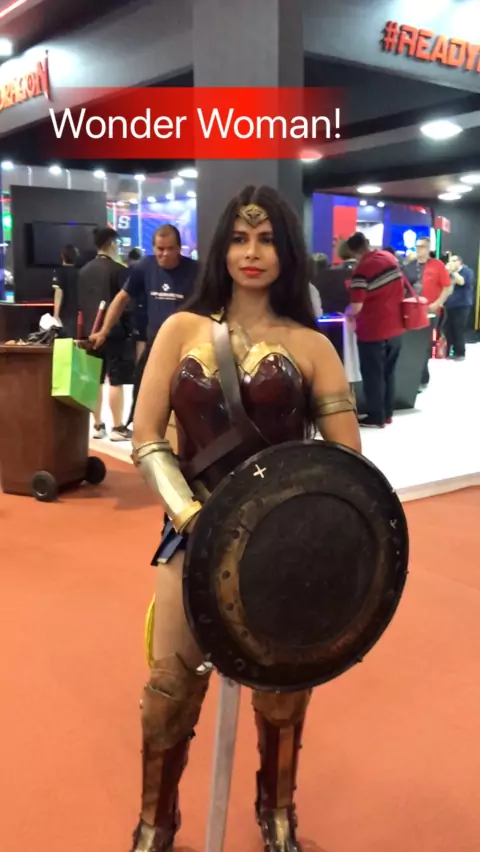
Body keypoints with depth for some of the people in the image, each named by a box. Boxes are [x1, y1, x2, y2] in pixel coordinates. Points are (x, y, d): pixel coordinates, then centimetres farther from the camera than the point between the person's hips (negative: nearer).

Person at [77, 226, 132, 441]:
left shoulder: (84, 271, 10)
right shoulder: (119, 270, -9)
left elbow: (80, 303, 13)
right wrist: (128, 328, 2)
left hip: (91, 332, 6)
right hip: (113, 332, -6)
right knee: (116, 381, -3)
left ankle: (97, 425, 15)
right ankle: (118, 427, -1)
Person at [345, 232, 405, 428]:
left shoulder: (362, 269, -19)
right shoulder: (390, 258, 3)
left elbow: (356, 307, -22)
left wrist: (347, 313, -1)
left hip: (373, 332, -7)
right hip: (395, 328, 7)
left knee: (373, 376, 5)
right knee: (388, 373, 17)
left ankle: (376, 418, 13)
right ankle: (387, 414, 25)